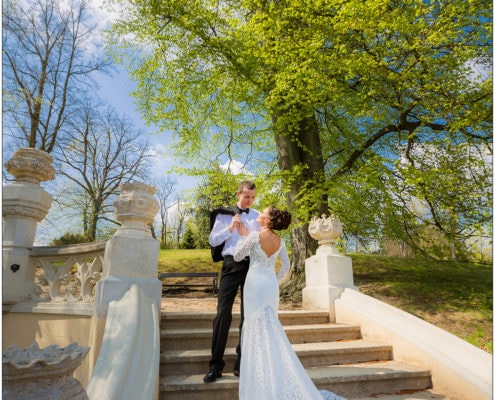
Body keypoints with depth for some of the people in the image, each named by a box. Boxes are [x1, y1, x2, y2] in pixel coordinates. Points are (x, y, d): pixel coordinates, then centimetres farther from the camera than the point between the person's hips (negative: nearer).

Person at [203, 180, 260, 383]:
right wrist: (230, 228, -12)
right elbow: (213, 240, 3)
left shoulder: (258, 216, 10)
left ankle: (241, 363, 22)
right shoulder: (224, 214, 6)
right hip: (231, 265, -2)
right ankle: (216, 365, 9)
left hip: (252, 265, 2)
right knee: (223, 313, -4)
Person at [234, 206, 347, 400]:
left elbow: (238, 256, -4)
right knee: (271, 327, 16)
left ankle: (261, 374, 11)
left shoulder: (254, 236, -13)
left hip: (255, 283, -5)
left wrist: (243, 236, 5)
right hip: (271, 284, 5)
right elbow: (286, 266, 10)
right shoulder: (280, 240, 3)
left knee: (257, 325, 4)